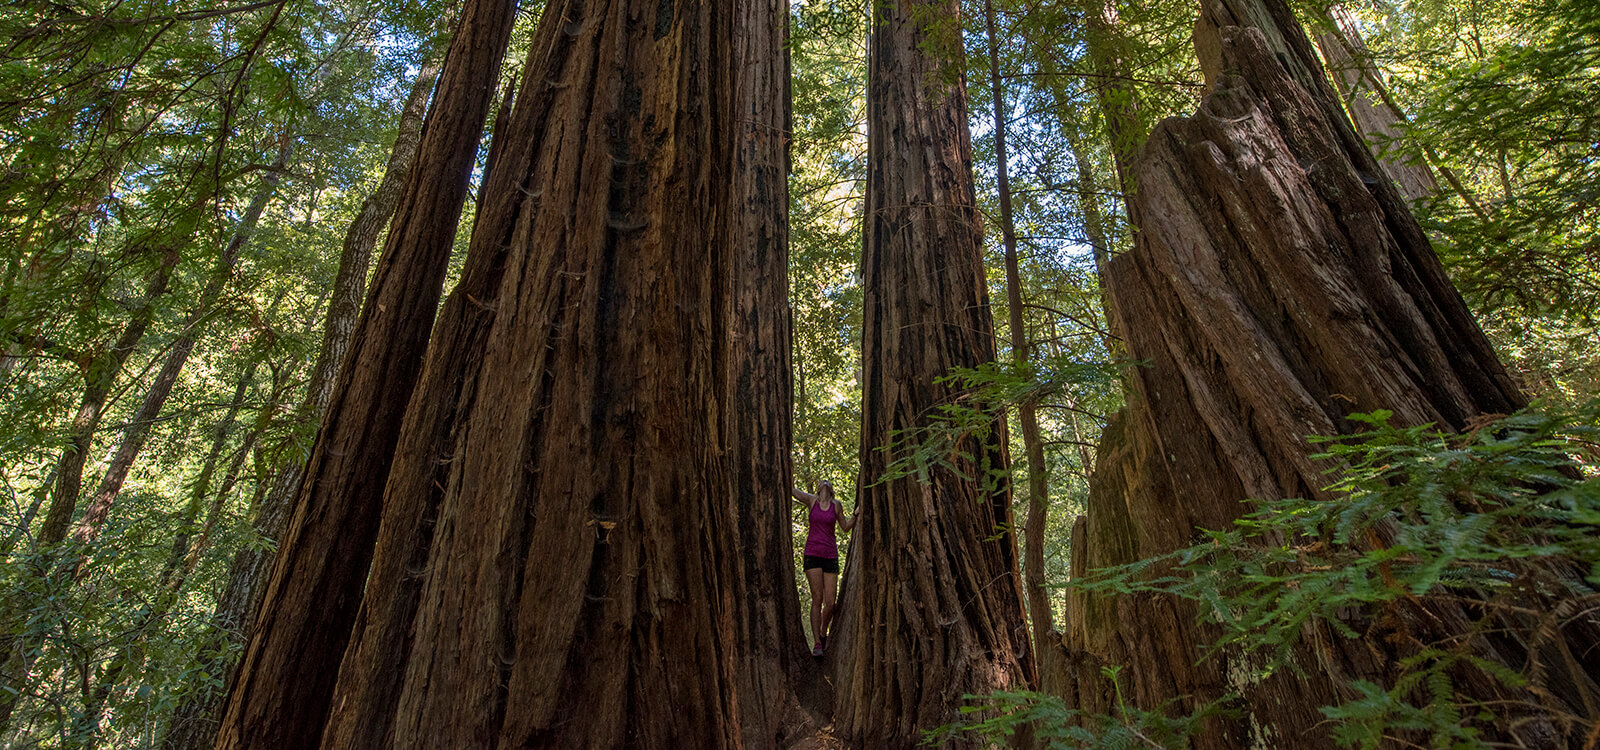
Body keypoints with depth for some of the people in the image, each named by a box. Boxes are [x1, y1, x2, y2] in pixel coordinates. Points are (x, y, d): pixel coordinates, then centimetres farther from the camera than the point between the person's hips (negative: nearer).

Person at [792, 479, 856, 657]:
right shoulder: (811, 500, 3)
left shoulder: (836, 505, 6)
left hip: (830, 555, 2)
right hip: (812, 554, -2)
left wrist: (856, 514, -1)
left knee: (830, 603, 0)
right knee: (817, 599, -8)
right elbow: (789, 489, -4)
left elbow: (846, 527, 15)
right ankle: (817, 643, 0)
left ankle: (823, 633, 27)